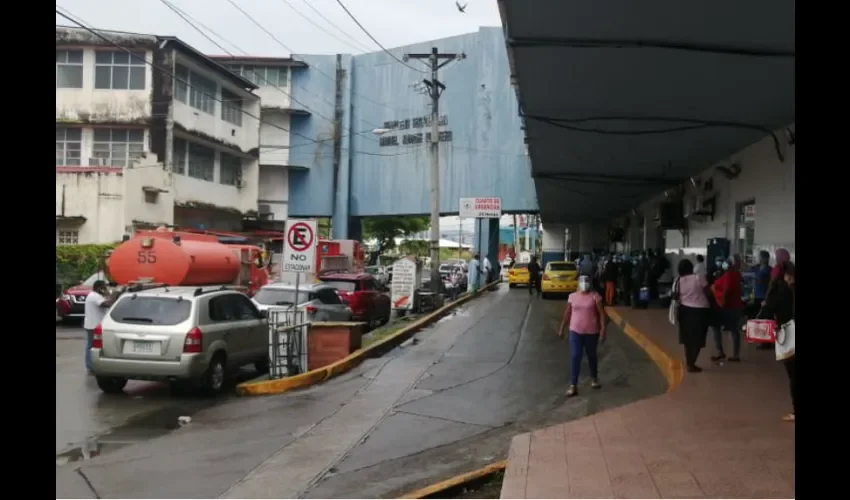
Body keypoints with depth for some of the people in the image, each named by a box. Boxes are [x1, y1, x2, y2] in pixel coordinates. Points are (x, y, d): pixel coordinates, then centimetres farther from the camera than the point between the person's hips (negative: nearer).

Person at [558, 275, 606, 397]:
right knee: (575, 357, -5)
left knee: (591, 355, 15)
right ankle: (573, 386, -4)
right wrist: (561, 328, 12)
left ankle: (594, 378, 39)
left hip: (592, 332, -1)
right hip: (576, 331, 1)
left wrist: (603, 329, -16)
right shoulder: (572, 297, 1)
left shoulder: (595, 296, -6)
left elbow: (601, 314, -8)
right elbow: (567, 314, 10)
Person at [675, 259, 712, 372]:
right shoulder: (699, 277, -12)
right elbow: (708, 292, -11)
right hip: (700, 310, -4)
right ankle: (691, 364, 1)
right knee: (697, 339, 3)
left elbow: (675, 296, 0)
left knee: (688, 338, 17)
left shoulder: (678, 281, -2)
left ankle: (688, 362, 26)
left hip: (685, 310, 4)